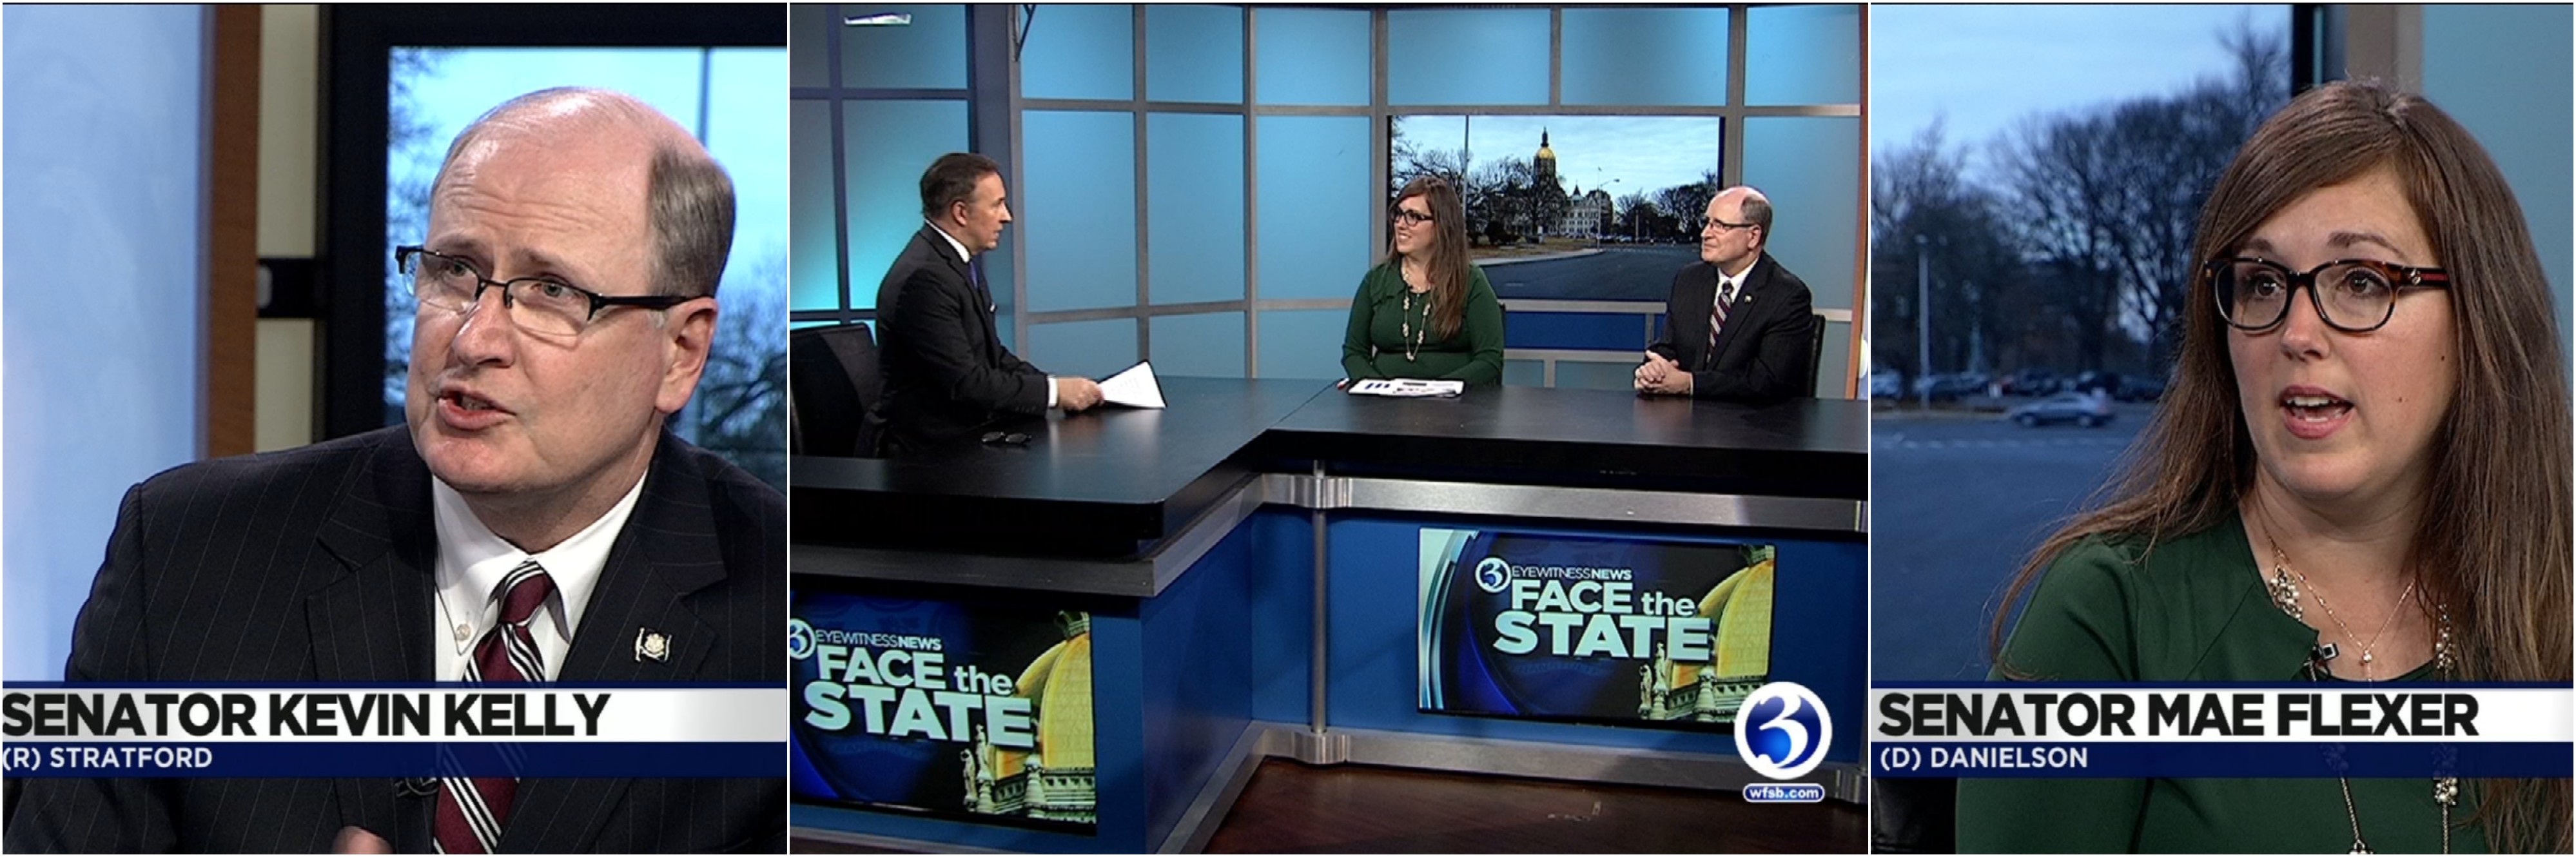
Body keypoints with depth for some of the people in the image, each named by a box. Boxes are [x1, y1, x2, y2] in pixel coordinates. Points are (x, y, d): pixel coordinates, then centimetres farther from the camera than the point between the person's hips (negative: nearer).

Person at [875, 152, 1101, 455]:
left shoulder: (957, 261, 11)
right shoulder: (924, 277, -20)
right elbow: (965, 383, -22)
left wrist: (1058, 386, 1)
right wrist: (1053, 390, -17)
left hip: (973, 427, 9)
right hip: (937, 449, -9)